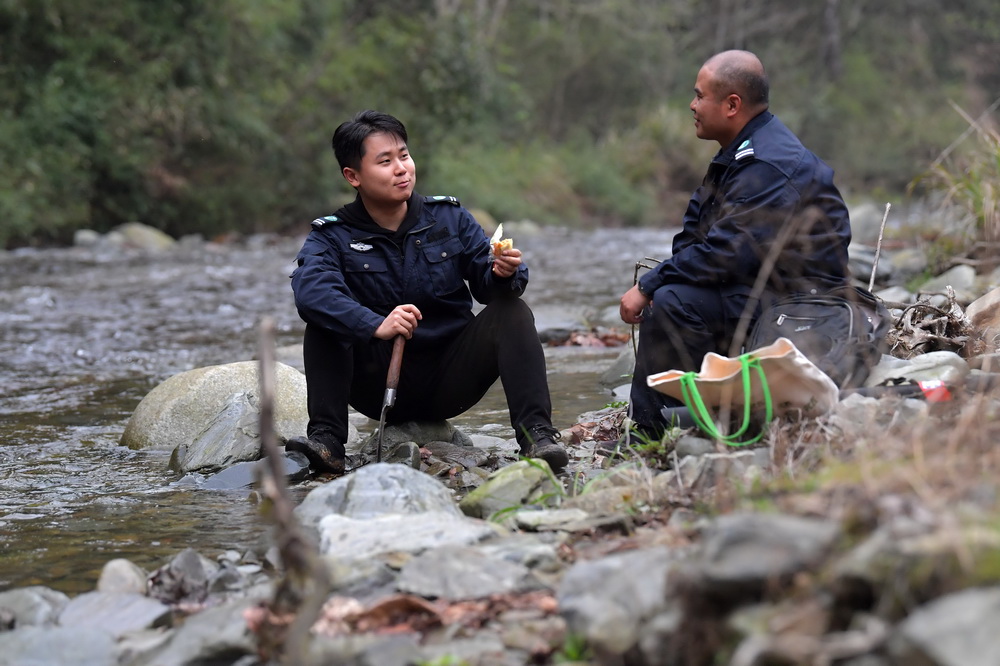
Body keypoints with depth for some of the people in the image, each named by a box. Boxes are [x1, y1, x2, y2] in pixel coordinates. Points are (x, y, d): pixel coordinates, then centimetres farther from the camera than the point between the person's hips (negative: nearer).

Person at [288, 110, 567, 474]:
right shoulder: (331, 236, -4)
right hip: (380, 386, -1)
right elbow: (309, 290, -26)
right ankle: (326, 441, -31)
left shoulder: (450, 218, 5)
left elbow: (486, 281, -2)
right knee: (322, 322, -21)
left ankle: (536, 437, -31)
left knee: (512, 310, -19)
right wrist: (375, 325, -43)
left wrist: (504, 274, -28)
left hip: (450, 382, 2)